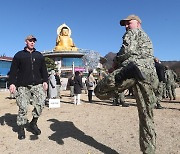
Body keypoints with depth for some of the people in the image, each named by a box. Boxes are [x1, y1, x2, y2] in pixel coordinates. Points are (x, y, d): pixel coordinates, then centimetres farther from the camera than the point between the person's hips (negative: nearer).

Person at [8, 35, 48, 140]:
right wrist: (12, 83, -5)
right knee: (23, 107, -3)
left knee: (40, 103, -12)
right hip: (23, 86, -2)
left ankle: (34, 123, 9)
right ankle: (21, 128, 14)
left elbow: (44, 69, 15)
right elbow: (13, 70, 6)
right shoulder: (19, 55, 11)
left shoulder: (39, 55, 17)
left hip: (37, 84, 2)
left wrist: (45, 81, 4)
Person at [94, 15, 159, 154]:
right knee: (147, 116, 10)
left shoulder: (133, 32, 15)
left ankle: (130, 72, -33)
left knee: (100, 91, -13)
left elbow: (127, 50, -4)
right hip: (150, 75, 8)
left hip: (136, 65, -7)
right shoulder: (147, 38, 40)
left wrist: (116, 62, 13)